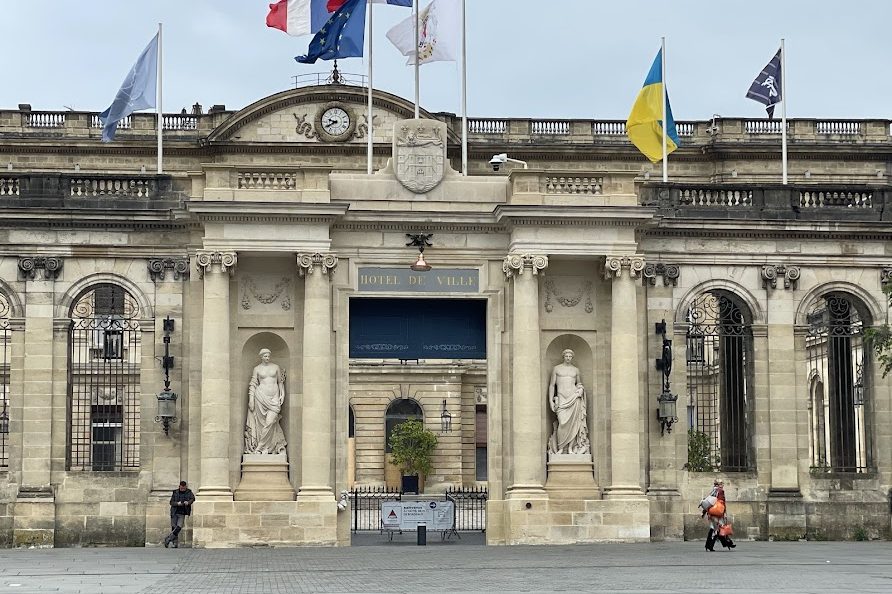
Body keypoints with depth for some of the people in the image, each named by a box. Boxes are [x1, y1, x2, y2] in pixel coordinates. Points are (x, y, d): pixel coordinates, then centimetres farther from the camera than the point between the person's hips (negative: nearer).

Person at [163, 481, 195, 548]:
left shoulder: (188, 492, 4)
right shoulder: (175, 492, 4)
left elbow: (193, 498, -9)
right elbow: (171, 502, 2)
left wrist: (188, 502, -29)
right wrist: (177, 503, -17)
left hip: (182, 514, -1)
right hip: (174, 513, 1)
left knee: (178, 527, -14)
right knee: (173, 528, 0)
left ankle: (168, 538, -1)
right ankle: (175, 543, 8)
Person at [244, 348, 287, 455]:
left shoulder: (276, 367, 10)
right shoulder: (257, 369, 6)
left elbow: (280, 382, 16)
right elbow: (253, 384, 5)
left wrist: (282, 394, 6)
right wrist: (251, 399, -1)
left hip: (274, 397, 1)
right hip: (261, 396, -1)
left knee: (270, 422, -13)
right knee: (263, 422, -1)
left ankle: (260, 447, -7)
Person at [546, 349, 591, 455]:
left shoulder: (576, 370, 15)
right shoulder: (556, 369, 9)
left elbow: (579, 383, 28)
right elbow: (552, 385, 8)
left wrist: (580, 389, 4)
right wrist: (550, 400, 0)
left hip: (574, 397, 2)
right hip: (561, 398, -2)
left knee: (573, 423, -6)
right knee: (562, 423, -16)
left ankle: (571, 448, 1)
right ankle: (560, 448, -6)